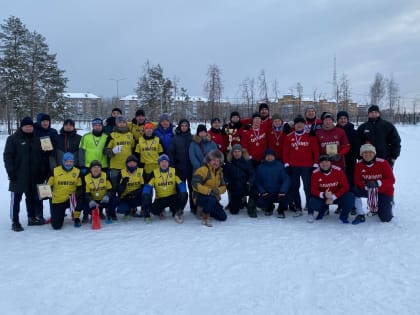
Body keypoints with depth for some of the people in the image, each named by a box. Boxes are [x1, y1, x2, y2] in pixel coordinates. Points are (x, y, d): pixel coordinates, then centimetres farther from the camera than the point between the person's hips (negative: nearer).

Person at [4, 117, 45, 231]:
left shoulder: (36, 139, 13)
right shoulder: (13, 139, -3)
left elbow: (40, 156, 17)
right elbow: (7, 156, -7)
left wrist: (41, 172, 11)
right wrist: (10, 171, -14)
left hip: (33, 176, 5)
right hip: (18, 176, -5)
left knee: (32, 197, 14)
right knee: (16, 198, -2)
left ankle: (32, 218, 26)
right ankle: (15, 222, 5)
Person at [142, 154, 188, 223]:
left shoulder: (174, 171, -3)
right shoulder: (154, 173, -4)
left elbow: (181, 183, -6)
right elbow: (148, 185, -7)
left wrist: (183, 192, -24)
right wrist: (146, 196, -24)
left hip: (173, 197, 0)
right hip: (160, 199, 0)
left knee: (184, 196, -28)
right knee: (153, 209, -25)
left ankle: (177, 213, -3)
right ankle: (161, 211, 15)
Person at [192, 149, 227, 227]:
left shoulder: (219, 172, 10)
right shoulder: (203, 169, -16)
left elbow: (223, 186, 5)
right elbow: (195, 184, -26)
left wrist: (218, 190, -19)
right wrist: (209, 191, -32)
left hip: (213, 197, 8)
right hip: (200, 196, -8)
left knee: (223, 217, 2)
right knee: (212, 200, -40)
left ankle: (204, 209, 23)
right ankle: (204, 216, -13)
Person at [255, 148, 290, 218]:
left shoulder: (280, 165, -3)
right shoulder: (260, 167, 2)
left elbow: (286, 179, -10)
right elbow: (258, 182, 2)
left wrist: (283, 191, -24)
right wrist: (262, 191, -14)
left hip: (278, 193, -1)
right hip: (266, 194, 1)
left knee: (284, 199, -31)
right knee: (259, 202, -24)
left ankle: (280, 211, 8)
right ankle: (269, 207, 16)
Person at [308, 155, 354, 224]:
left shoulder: (338, 171, -16)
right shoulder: (315, 173, -14)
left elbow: (345, 187, -15)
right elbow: (314, 190, -14)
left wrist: (333, 197, -23)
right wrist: (323, 195, -34)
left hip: (337, 196, 0)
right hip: (322, 197, 1)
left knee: (350, 197, -29)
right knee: (313, 202, -29)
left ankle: (343, 216, 2)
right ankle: (323, 209, 12)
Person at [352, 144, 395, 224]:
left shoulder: (382, 163, -19)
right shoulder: (359, 165, -10)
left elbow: (391, 180, -20)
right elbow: (357, 181, -9)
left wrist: (377, 183, -35)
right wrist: (365, 185, -31)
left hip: (384, 192, -2)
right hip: (368, 190, 3)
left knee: (385, 219, -7)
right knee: (354, 191, -27)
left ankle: (389, 204, 29)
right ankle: (361, 215, -10)